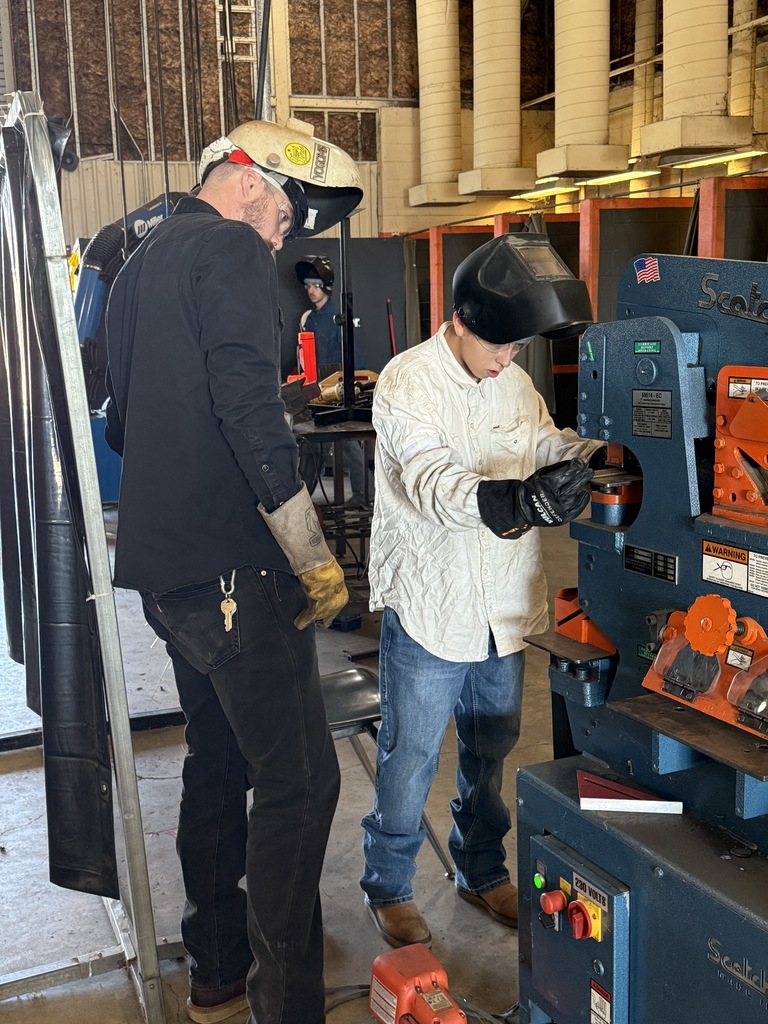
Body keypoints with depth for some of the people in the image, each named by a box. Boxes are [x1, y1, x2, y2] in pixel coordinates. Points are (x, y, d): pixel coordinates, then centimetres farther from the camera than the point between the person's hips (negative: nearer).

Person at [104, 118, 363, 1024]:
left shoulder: (139, 264, 19)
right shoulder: (232, 252, -10)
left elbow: (122, 420, 25)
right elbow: (251, 413, -22)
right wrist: (315, 561, -18)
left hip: (161, 565, 10)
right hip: (230, 566, -10)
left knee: (218, 761, 19)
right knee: (298, 778, -3)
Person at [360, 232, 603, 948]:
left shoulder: (513, 382, 7)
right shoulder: (408, 383, -16)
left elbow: (545, 441, 18)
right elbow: (432, 479, -31)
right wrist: (512, 500, -49)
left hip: (503, 608, 7)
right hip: (428, 610, -6)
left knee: (490, 752, 20)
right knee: (409, 759, 7)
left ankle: (482, 871, 40)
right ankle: (387, 886, 28)